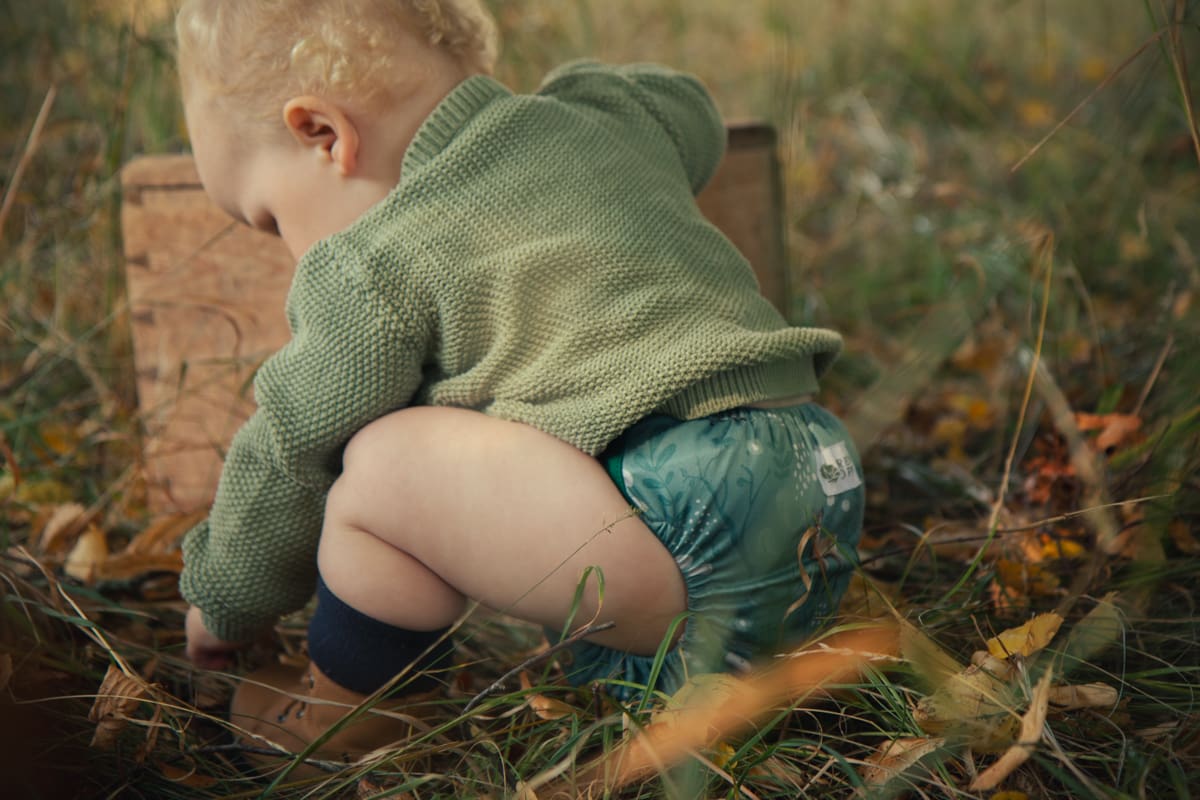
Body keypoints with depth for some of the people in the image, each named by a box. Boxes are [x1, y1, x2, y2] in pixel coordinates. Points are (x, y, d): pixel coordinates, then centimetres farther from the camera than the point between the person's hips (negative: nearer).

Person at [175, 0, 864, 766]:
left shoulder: (373, 272, -3)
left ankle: (347, 703, 12)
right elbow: (690, 114, 42)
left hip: (690, 528, -9)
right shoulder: (615, 117, 17)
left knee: (383, 460, -10)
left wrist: (223, 606, 26)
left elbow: (289, 460, 8)